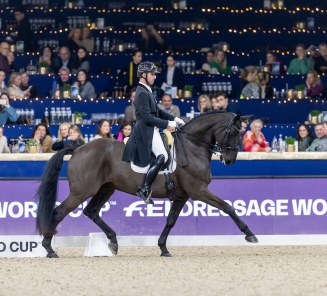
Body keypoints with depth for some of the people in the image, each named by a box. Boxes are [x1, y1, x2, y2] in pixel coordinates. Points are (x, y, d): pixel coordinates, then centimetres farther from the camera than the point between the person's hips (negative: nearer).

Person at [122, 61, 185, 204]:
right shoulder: (142, 93, -15)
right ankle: (145, 189, -21)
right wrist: (166, 124, -18)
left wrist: (173, 119, 8)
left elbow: (157, 112, 20)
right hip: (146, 130, -11)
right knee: (162, 156, -22)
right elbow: (147, 117, -21)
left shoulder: (146, 91, 17)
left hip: (151, 130, 11)